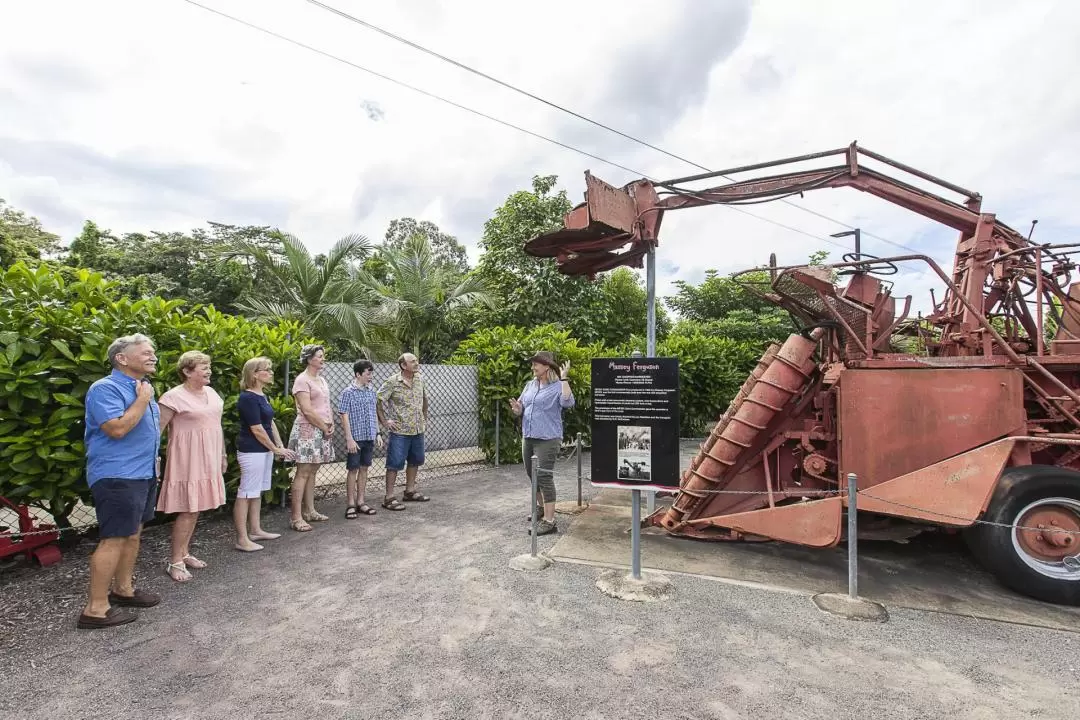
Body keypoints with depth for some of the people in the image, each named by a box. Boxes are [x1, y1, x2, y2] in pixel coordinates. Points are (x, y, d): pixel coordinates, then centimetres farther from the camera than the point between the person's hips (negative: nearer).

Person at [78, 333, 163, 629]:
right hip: (117, 476, -10)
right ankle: (96, 608, 2)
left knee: (133, 533, 16)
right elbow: (117, 428, -27)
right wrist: (143, 400, -18)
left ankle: (123, 589, 29)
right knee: (113, 538, -7)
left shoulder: (141, 388, 15)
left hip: (142, 474, 10)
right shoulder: (106, 388, -15)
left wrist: (152, 459, 21)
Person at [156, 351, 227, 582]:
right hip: (188, 459, -7)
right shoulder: (174, 396, -13)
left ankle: (184, 552, 25)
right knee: (187, 508, -5)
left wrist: (222, 454, 19)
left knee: (196, 507, 12)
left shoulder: (211, 392, 9)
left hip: (207, 459, 7)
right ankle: (175, 561, 7)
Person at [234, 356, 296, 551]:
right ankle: (242, 539, 2)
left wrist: (280, 446, 9)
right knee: (246, 493, -4)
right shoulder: (248, 398, -17)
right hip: (251, 452, -10)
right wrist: (276, 449, -11)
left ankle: (255, 530, 26)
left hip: (264, 450, 10)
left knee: (257, 492, 16)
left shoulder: (262, 396, 12)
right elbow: (257, 429, -18)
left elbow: (270, 422, 16)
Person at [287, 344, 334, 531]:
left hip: (322, 431, 8)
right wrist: (325, 428, -11)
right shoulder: (302, 380, -10)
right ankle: (296, 518, -4)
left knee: (312, 471, 12)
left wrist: (331, 425, 3)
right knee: (303, 473, -7)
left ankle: (309, 511, 19)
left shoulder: (321, 379, 16)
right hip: (307, 430, -8)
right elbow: (307, 411, -17)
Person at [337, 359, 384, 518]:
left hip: (369, 437, 6)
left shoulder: (371, 391, 8)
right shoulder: (348, 392, -10)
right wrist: (349, 439, -15)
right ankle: (350, 504, 13)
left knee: (364, 469, 11)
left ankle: (360, 501, 20)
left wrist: (378, 433, 11)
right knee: (353, 470, 3)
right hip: (355, 438, -5)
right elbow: (344, 416, -11)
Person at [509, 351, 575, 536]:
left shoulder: (557, 386, -9)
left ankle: (549, 521, -6)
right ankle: (542, 507, 38)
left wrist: (564, 378, -27)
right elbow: (521, 410, 15)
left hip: (547, 439, -7)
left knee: (545, 477, -10)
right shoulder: (530, 385, 12)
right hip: (528, 437, 8)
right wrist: (516, 408, -8)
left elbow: (568, 402, -28)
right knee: (532, 475, 17)